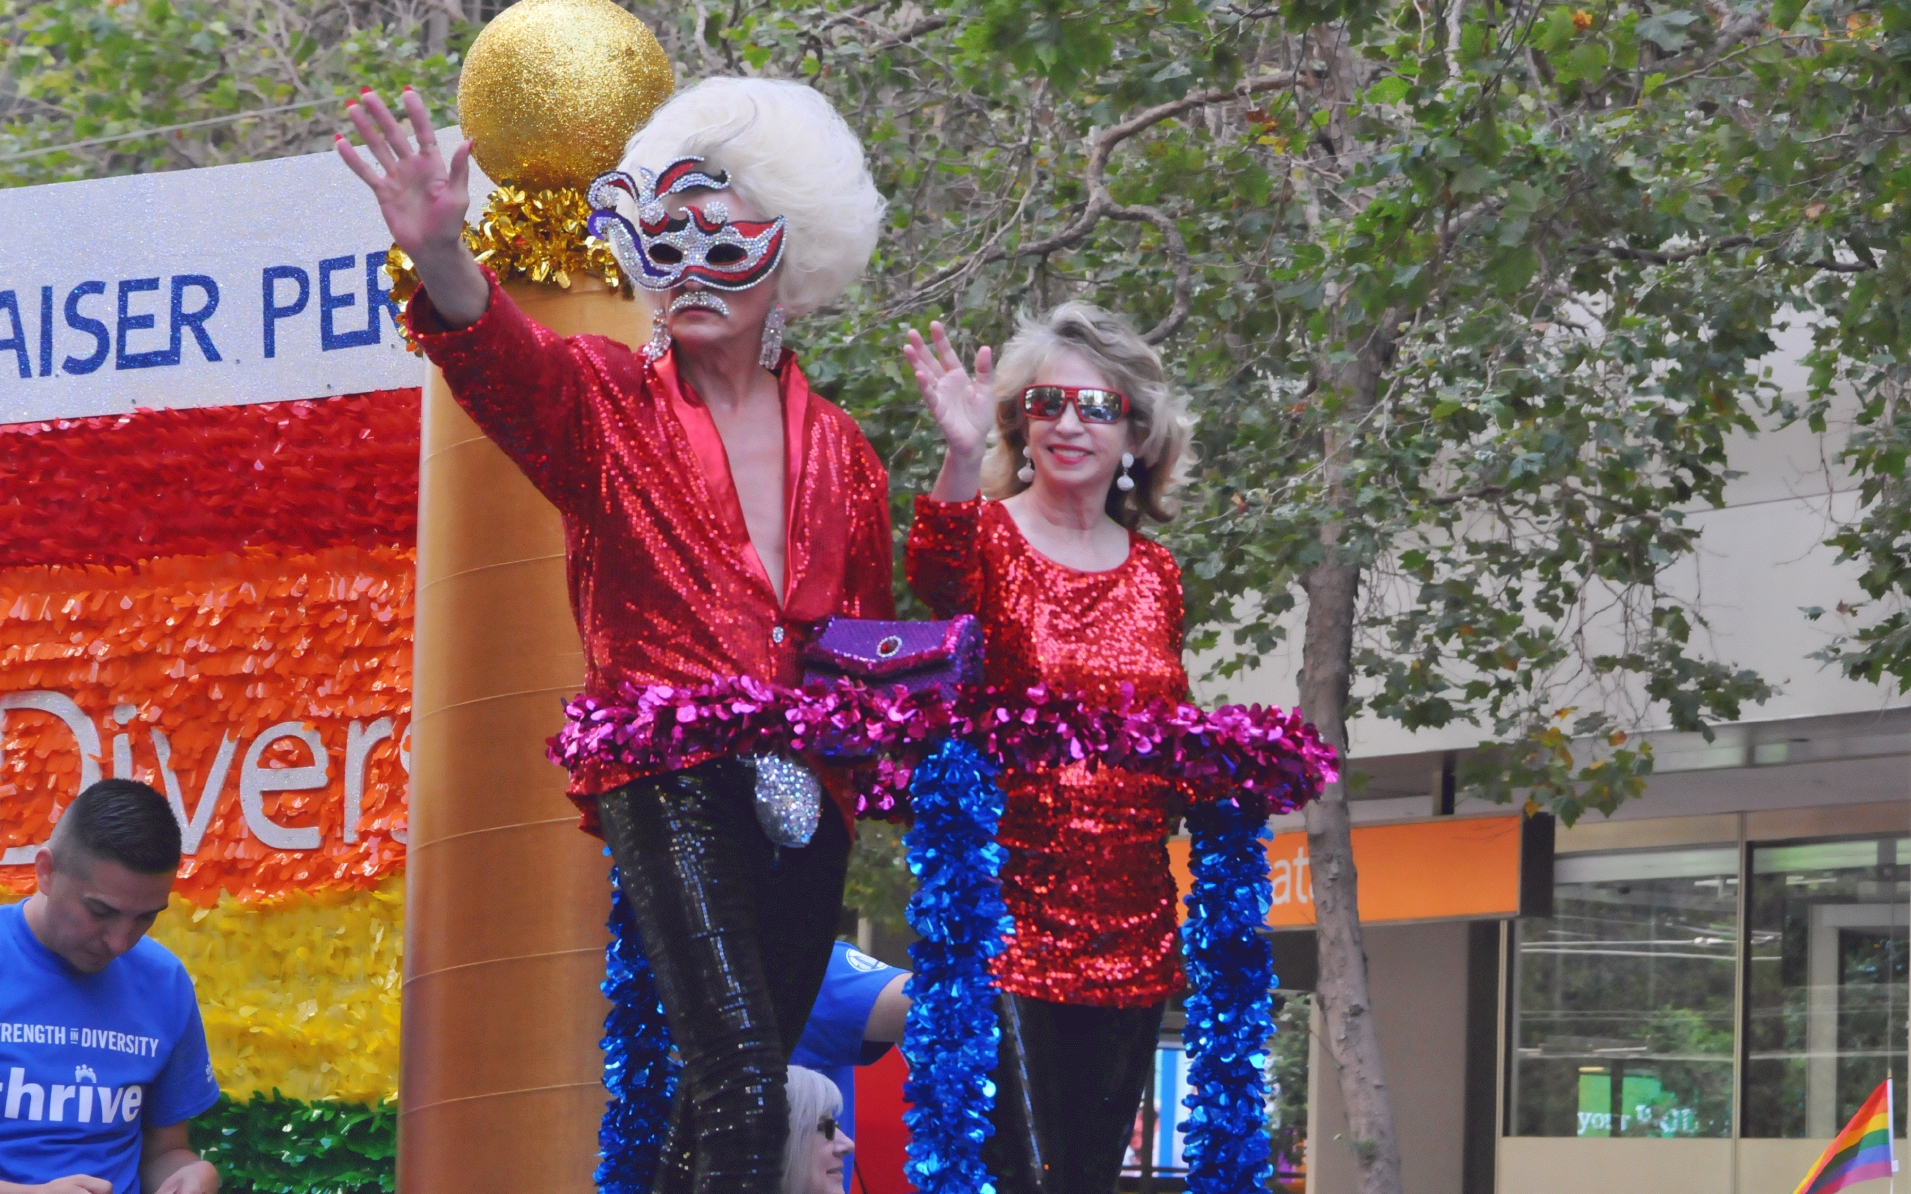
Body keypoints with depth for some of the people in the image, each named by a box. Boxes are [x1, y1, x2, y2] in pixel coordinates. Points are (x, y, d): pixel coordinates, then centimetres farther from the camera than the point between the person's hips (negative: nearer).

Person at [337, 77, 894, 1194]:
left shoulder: (839, 449, 15)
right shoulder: (610, 401, 3)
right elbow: (508, 359, -19)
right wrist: (442, 258, -40)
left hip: (803, 795, 5)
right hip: (667, 776, -5)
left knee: (734, 1100, 9)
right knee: (741, 1078, -23)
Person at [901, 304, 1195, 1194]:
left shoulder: (1154, 576, 13)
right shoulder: (986, 537, -2)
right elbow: (934, 573, -28)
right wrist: (960, 461, -45)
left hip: (1131, 934, 5)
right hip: (1010, 913, -5)